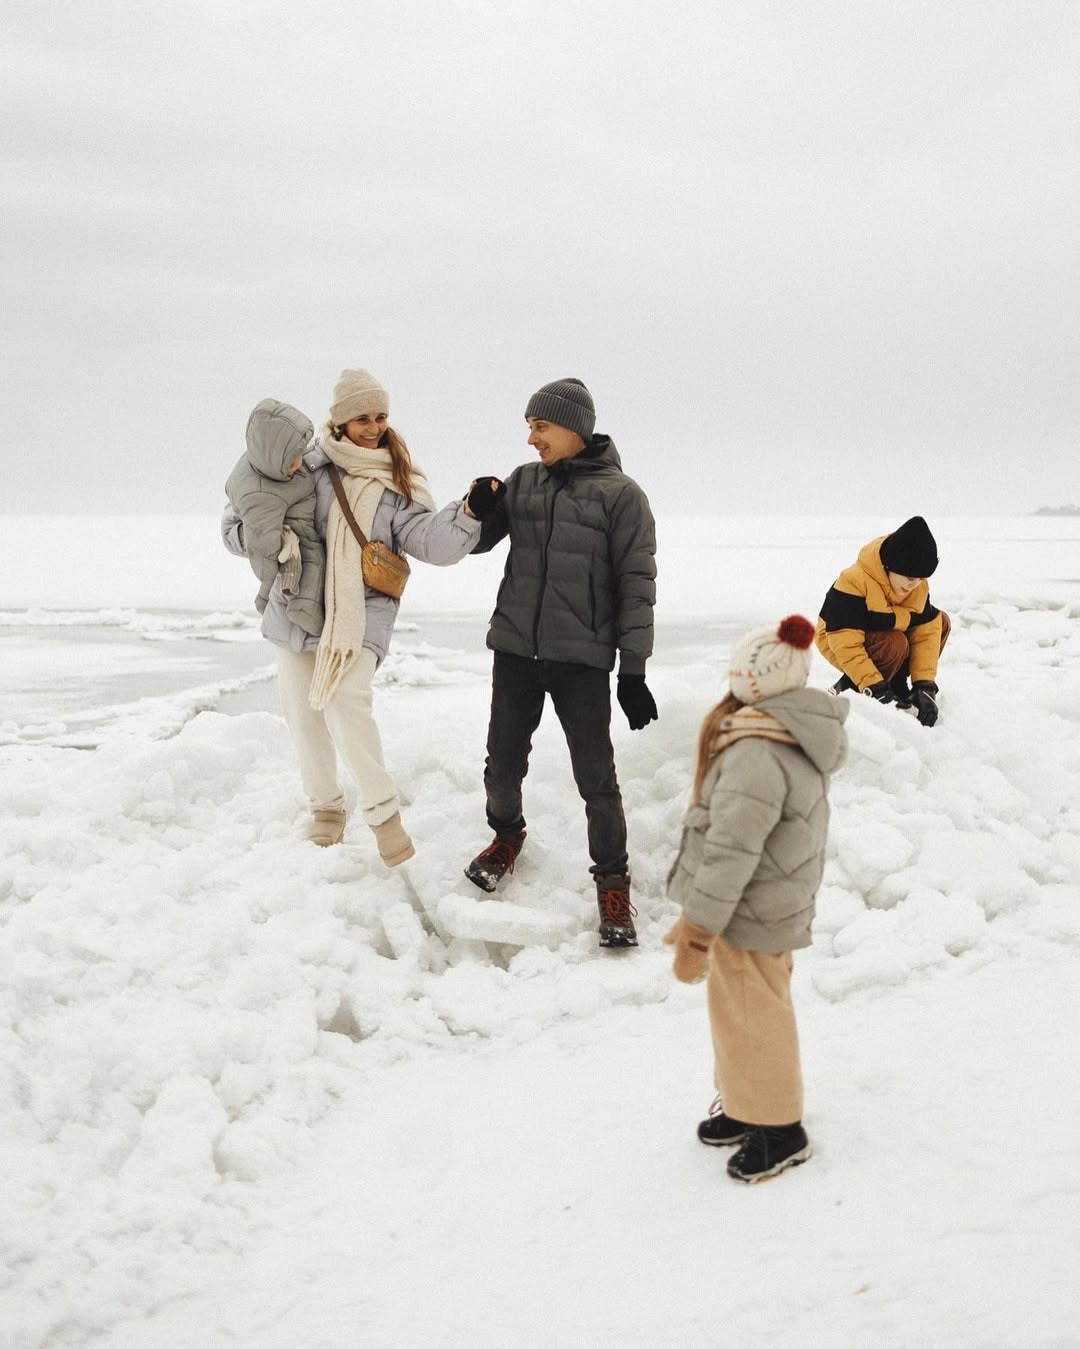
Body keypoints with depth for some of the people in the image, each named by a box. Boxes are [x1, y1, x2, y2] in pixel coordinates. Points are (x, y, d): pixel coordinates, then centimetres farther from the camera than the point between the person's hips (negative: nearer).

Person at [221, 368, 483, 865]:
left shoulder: (399, 483, 1)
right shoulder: (307, 463, 0)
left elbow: (430, 540, -12)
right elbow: (239, 518, 7)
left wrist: (467, 512, -28)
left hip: (362, 612, -3)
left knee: (347, 704, -23)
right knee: (303, 716, 9)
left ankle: (383, 811, -9)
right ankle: (325, 806, 31)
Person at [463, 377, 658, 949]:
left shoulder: (620, 493, -7)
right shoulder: (524, 480, 5)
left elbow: (636, 584, -6)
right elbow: (473, 540, 8)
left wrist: (633, 669, -8)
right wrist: (477, 511, -15)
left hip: (582, 659, -4)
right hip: (515, 649, 4)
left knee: (596, 777, -1)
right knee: (503, 765, 15)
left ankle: (612, 879, 17)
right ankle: (507, 833, 43)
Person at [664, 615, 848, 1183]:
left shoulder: (757, 753, -30)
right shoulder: (802, 737, 1)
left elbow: (731, 852, -28)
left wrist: (697, 930, -20)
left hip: (751, 914, -9)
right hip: (780, 902, 9)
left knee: (749, 1017, 6)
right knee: (749, 1009, 23)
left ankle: (778, 1131, 21)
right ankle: (745, 1104, 39)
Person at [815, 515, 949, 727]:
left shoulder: (918, 585, -11)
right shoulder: (854, 582, -32)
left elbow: (926, 631, -11)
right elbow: (846, 643, -34)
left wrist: (925, 685, -21)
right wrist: (873, 686, -38)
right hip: (837, 640, -7)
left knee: (941, 622, -7)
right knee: (896, 644, -34)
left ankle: (895, 683, -1)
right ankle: (848, 688, -13)